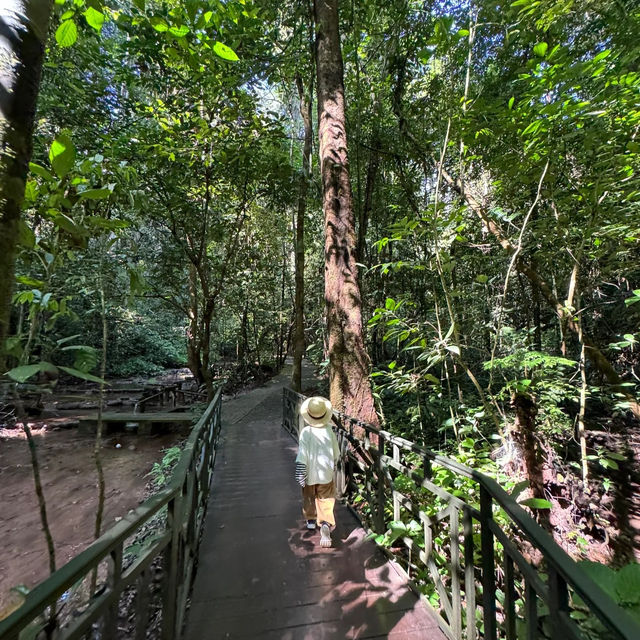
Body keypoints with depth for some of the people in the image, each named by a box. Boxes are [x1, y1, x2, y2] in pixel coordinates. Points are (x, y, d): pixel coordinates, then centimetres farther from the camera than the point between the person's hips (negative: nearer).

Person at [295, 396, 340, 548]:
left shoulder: (306, 432, -19)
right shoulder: (329, 430, -10)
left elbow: (302, 455, -19)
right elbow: (336, 452, 2)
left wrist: (300, 475, -11)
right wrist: (333, 464, 20)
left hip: (310, 474, -1)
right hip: (326, 473, 1)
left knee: (309, 498, 23)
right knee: (326, 500, 10)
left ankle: (311, 520, 42)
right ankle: (326, 524, -9)